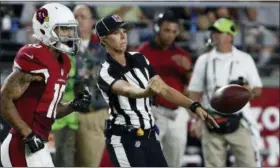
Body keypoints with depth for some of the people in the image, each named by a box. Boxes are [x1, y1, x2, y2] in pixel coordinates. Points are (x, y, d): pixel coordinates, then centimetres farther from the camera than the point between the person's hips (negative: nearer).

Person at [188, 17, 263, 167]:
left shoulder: (245, 59, 5)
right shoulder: (204, 60, 8)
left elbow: (258, 89, 6)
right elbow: (195, 93, 8)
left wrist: (250, 90, -18)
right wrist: (195, 121, 0)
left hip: (239, 122, -1)